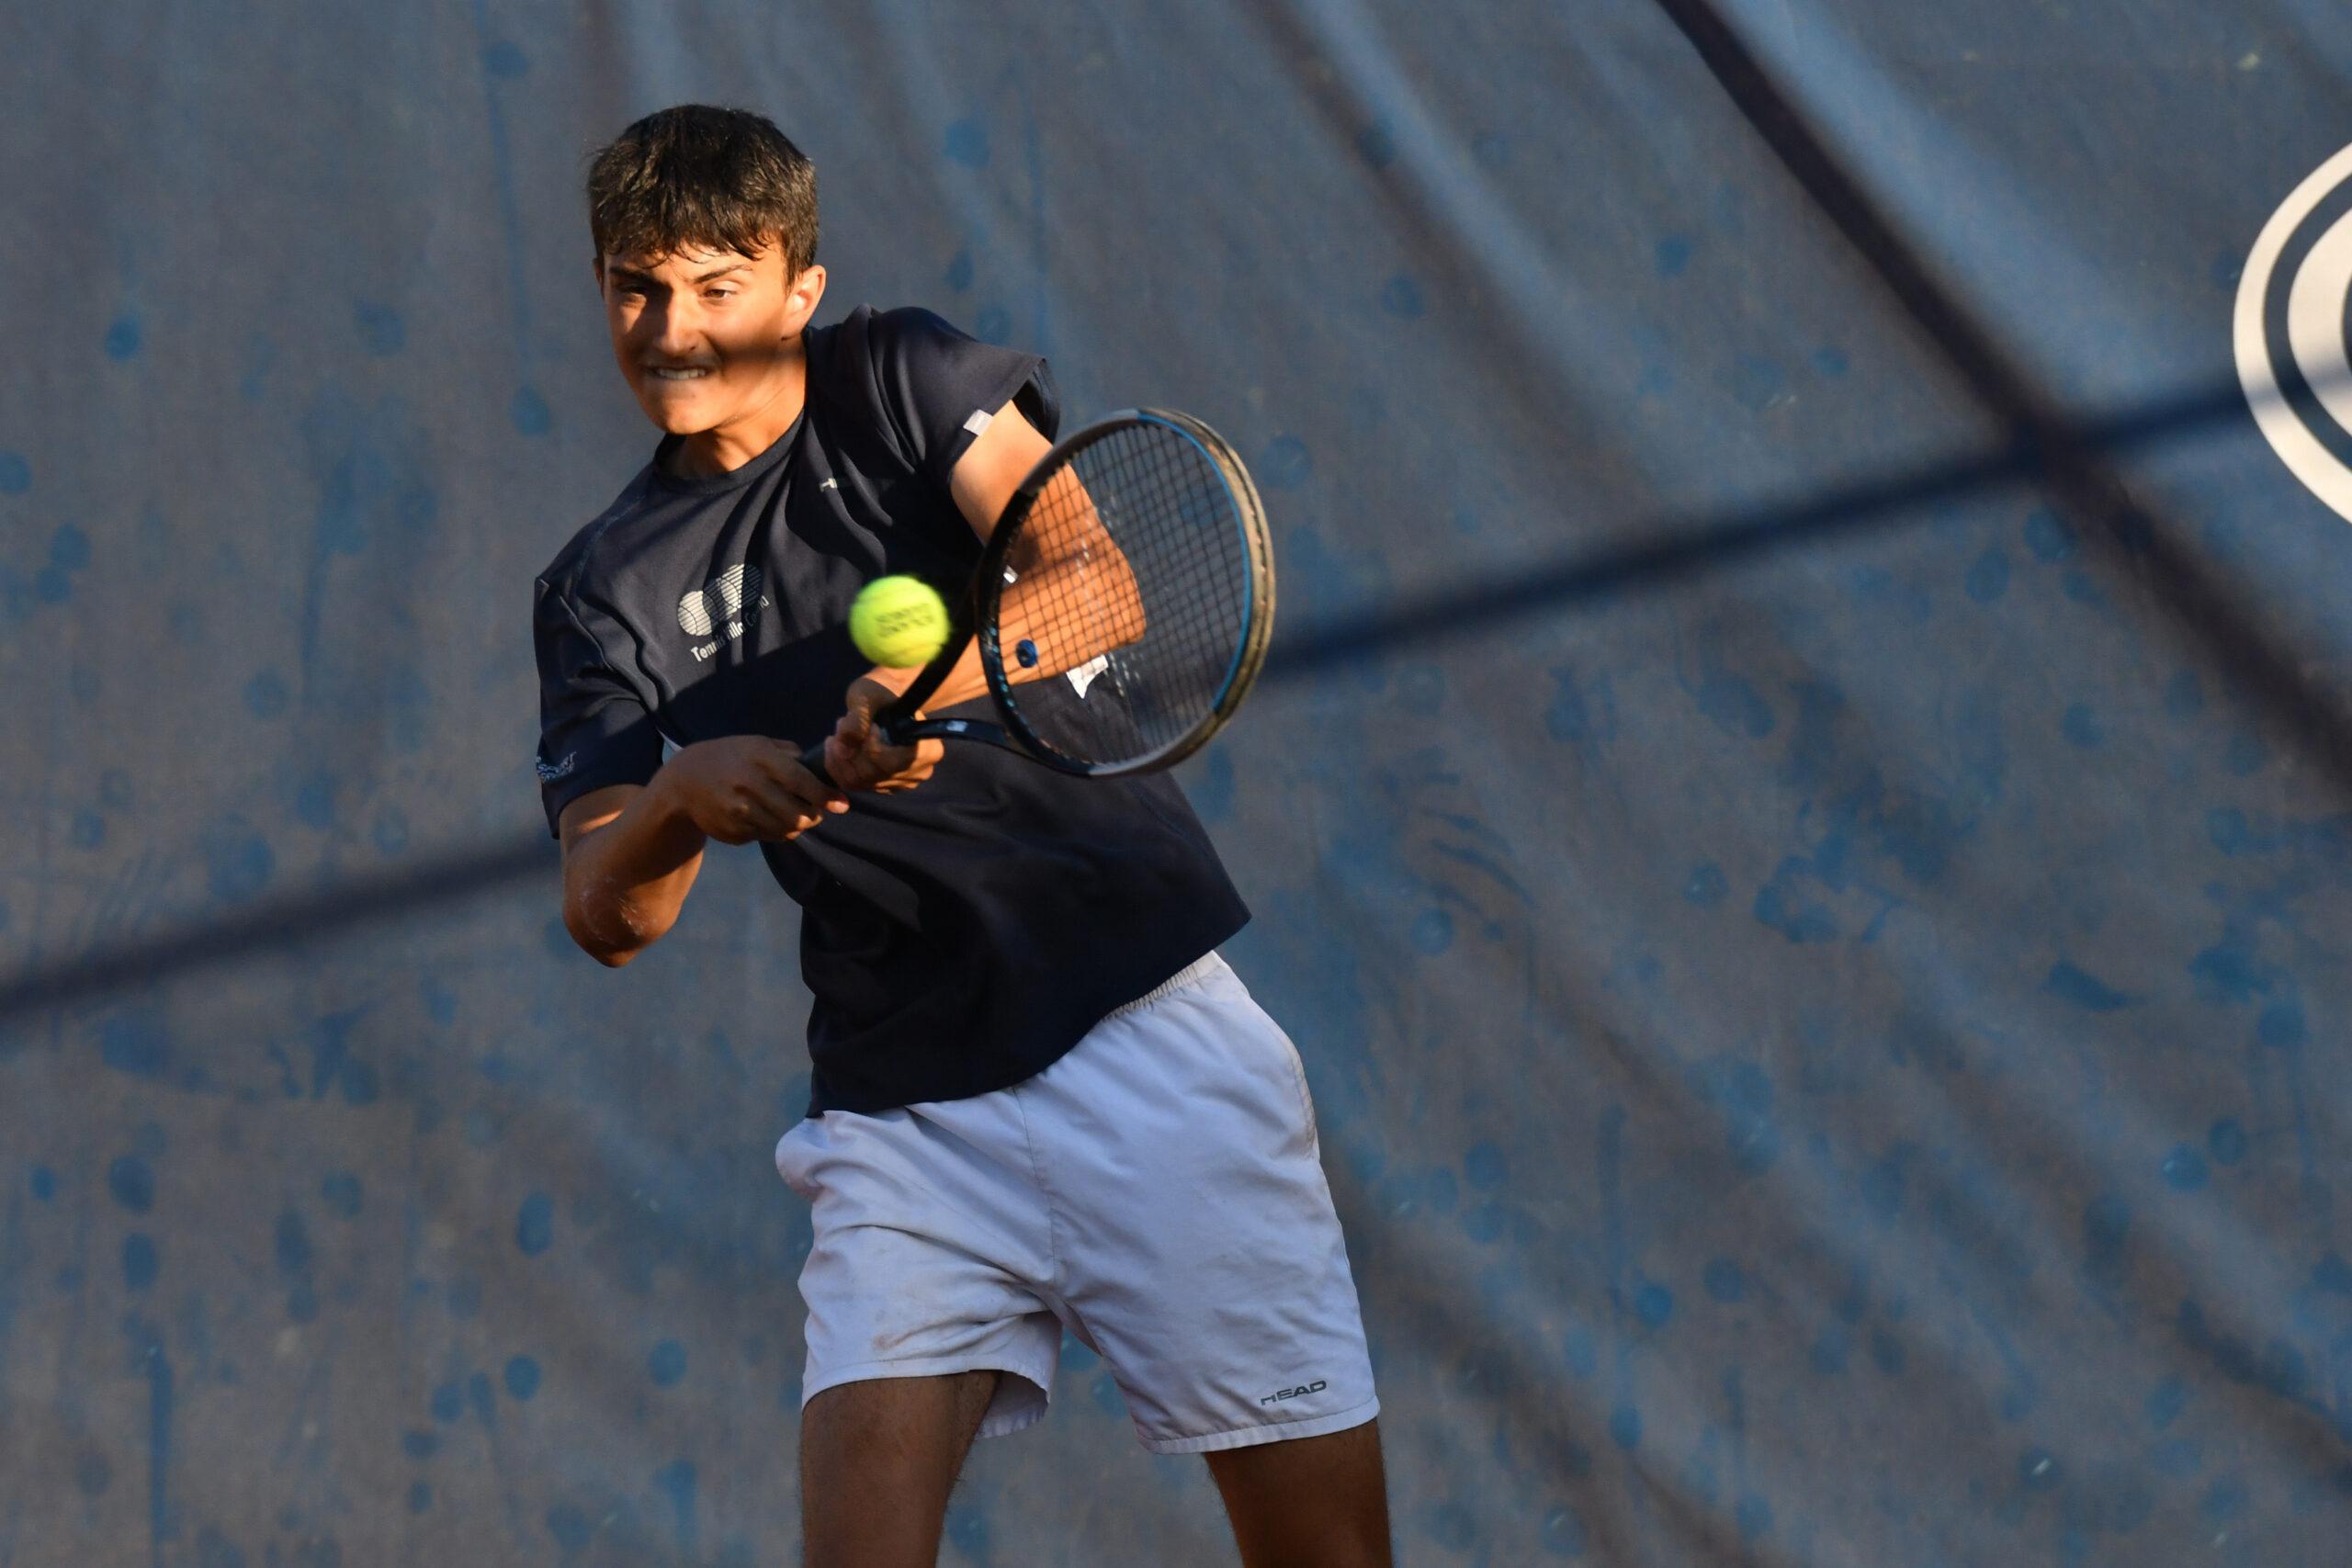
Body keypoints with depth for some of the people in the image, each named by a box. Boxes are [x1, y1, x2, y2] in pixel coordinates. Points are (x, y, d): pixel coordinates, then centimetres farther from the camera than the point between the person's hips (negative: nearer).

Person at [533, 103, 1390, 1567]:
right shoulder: (606, 593, 10)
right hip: (903, 1104, 2)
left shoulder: (903, 378, 4)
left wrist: (935, 680, -34)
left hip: (1147, 1023, -2)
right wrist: (682, 795, -21)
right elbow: (607, 914, 1)